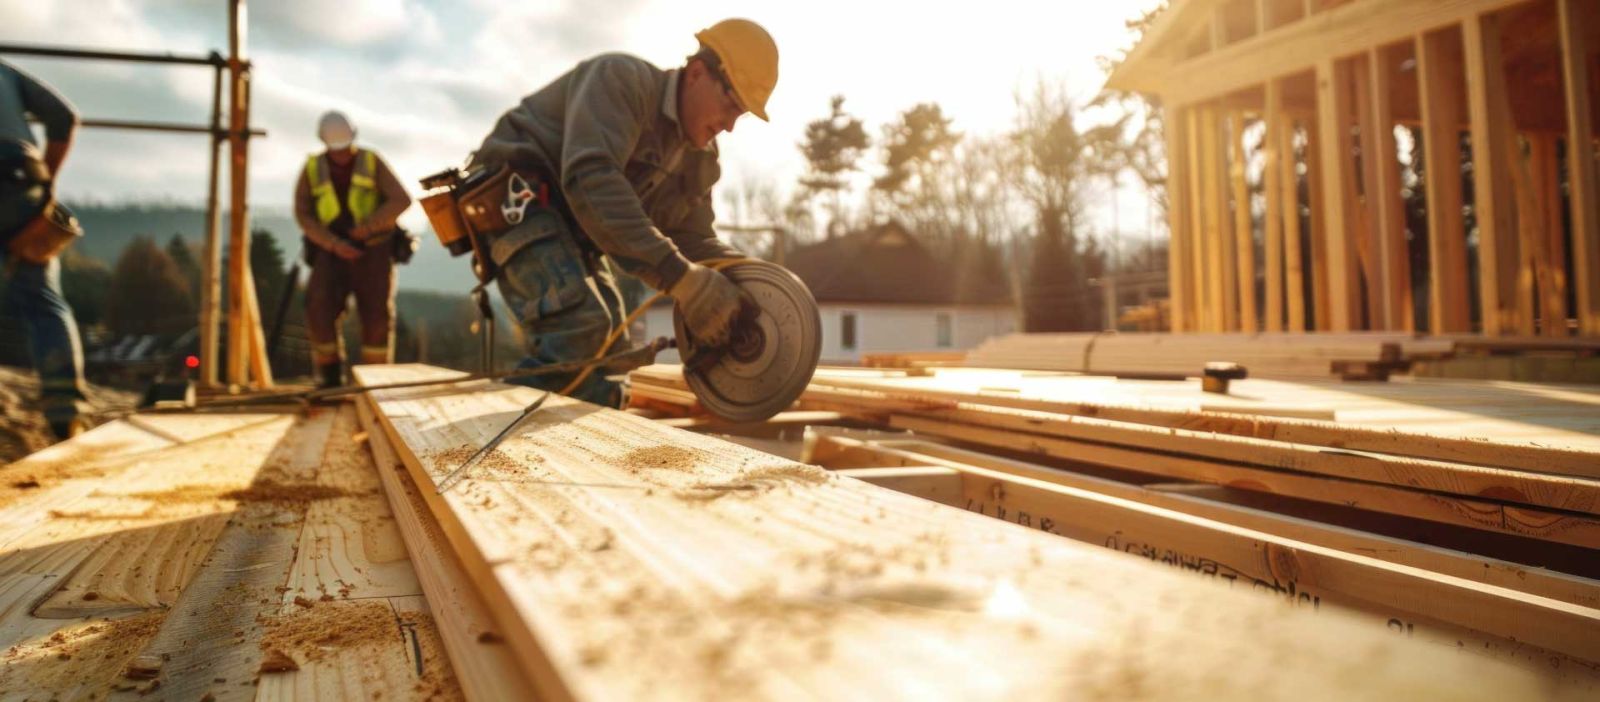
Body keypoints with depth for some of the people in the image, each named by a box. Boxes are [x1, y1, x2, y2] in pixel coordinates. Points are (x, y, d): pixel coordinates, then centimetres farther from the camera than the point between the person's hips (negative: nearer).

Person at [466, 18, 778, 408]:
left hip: (571, 230, 10)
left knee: (608, 352, 6)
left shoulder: (698, 159, 6)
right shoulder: (622, 79, -21)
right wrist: (678, 278, -43)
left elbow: (694, 240, 7)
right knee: (578, 326, -28)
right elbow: (591, 180, -36)